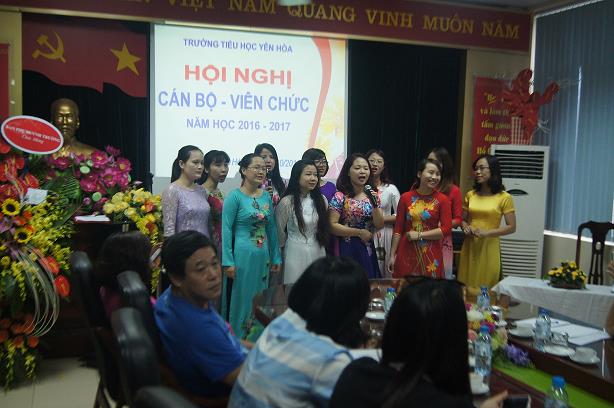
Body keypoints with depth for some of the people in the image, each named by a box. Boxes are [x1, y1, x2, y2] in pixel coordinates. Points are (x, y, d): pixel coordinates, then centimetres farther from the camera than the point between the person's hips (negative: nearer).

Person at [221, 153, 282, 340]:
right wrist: (228, 261, -15)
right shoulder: (235, 196, -8)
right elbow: (226, 229, -11)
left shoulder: (266, 196, 9)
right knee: (241, 300, 3)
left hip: (263, 257, 6)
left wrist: (276, 257, 12)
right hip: (242, 256, -6)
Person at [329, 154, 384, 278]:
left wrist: (375, 204, -12)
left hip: (367, 249, 5)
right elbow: (332, 226, -14)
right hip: (347, 250, -5)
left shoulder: (372, 195, 7)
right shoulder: (340, 197, -9)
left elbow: (379, 225, 3)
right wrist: (359, 232, -15)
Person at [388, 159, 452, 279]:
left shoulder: (442, 199, 0)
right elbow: (398, 229, 4)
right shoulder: (406, 197, 3)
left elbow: (446, 229, -6)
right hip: (406, 253, 1)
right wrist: (392, 255, 2)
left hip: (430, 255, -1)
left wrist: (419, 235, -11)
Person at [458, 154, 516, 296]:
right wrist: (465, 227, -5)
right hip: (470, 246, 4)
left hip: (489, 247, -4)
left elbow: (511, 227, -5)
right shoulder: (470, 195, 7)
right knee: (466, 286, 7)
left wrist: (487, 232, -16)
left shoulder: (504, 197, -5)